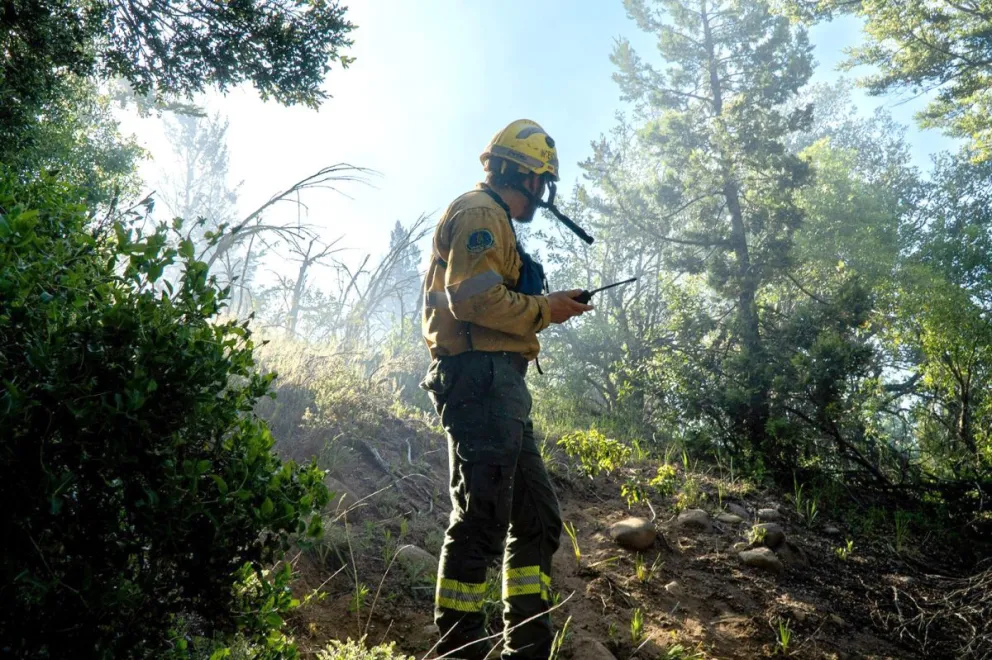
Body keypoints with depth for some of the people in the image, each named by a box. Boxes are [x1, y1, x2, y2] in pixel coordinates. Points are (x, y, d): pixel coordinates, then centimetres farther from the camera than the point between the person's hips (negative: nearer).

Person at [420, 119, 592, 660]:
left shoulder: (492, 220, 26)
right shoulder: (480, 212, -7)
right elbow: (473, 298, -21)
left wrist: (546, 307, 15)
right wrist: (544, 309, -9)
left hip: (497, 384, 11)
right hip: (481, 378, -11)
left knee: (538, 518, 13)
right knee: (481, 520, -8)